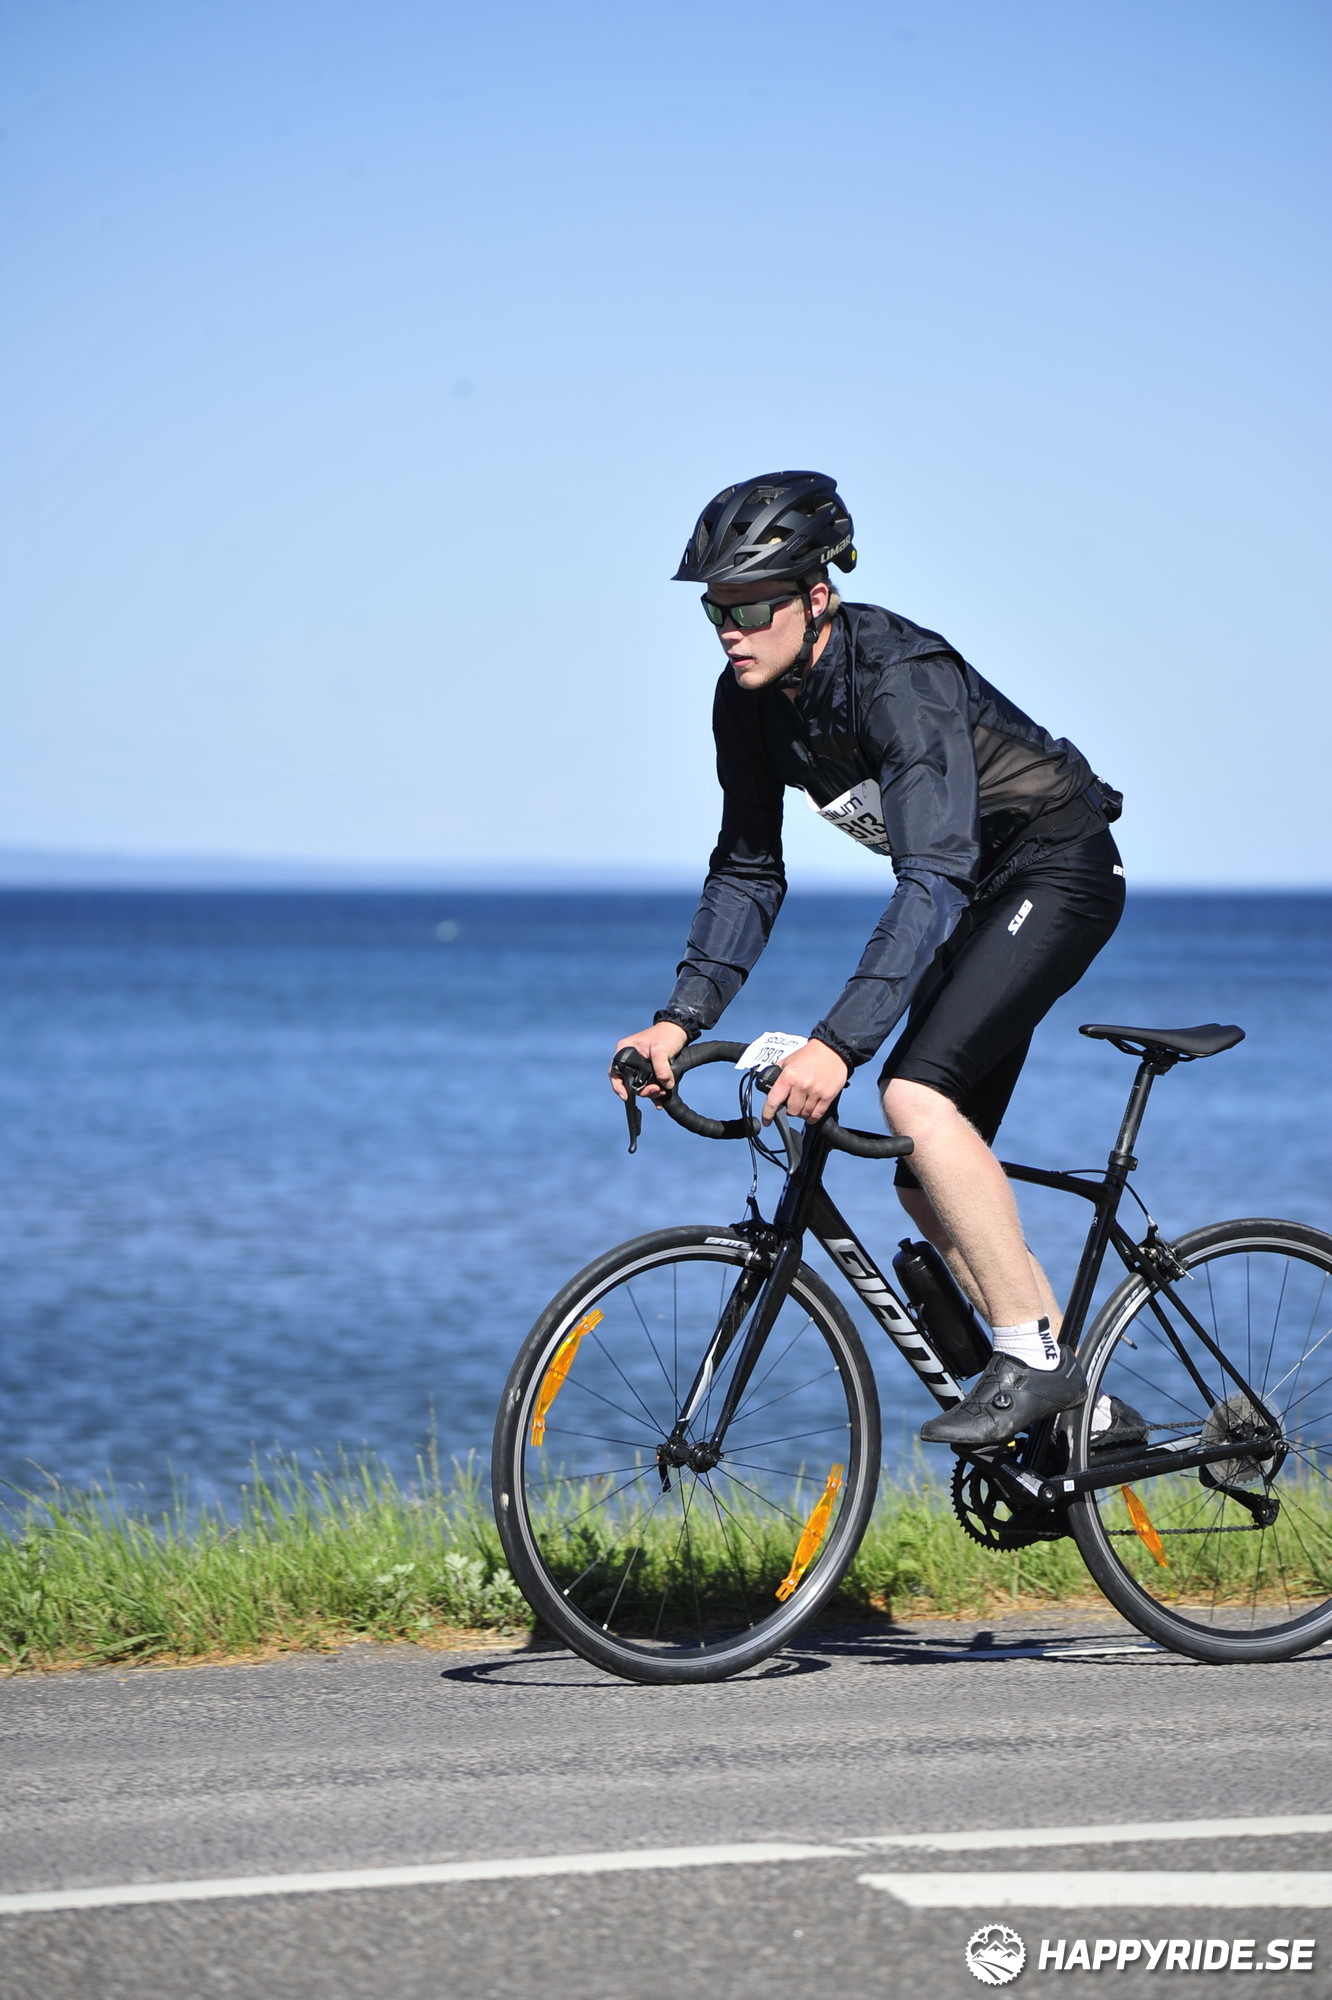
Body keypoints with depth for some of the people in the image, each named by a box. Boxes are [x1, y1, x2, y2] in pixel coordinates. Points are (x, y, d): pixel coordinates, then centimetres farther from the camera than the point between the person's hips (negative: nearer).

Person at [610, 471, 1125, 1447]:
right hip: (974, 898, 9)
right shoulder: (751, 700, -7)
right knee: (927, 1183, 4)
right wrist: (680, 1019, -11)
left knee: (918, 1091, -27)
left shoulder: (898, 677, -31)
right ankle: (1073, 1405, 15)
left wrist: (839, 1042, -49)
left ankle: (1036, 1356, -18)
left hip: (1056, 873, -9)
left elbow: (934, 878, -40)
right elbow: (748, 870, 2)